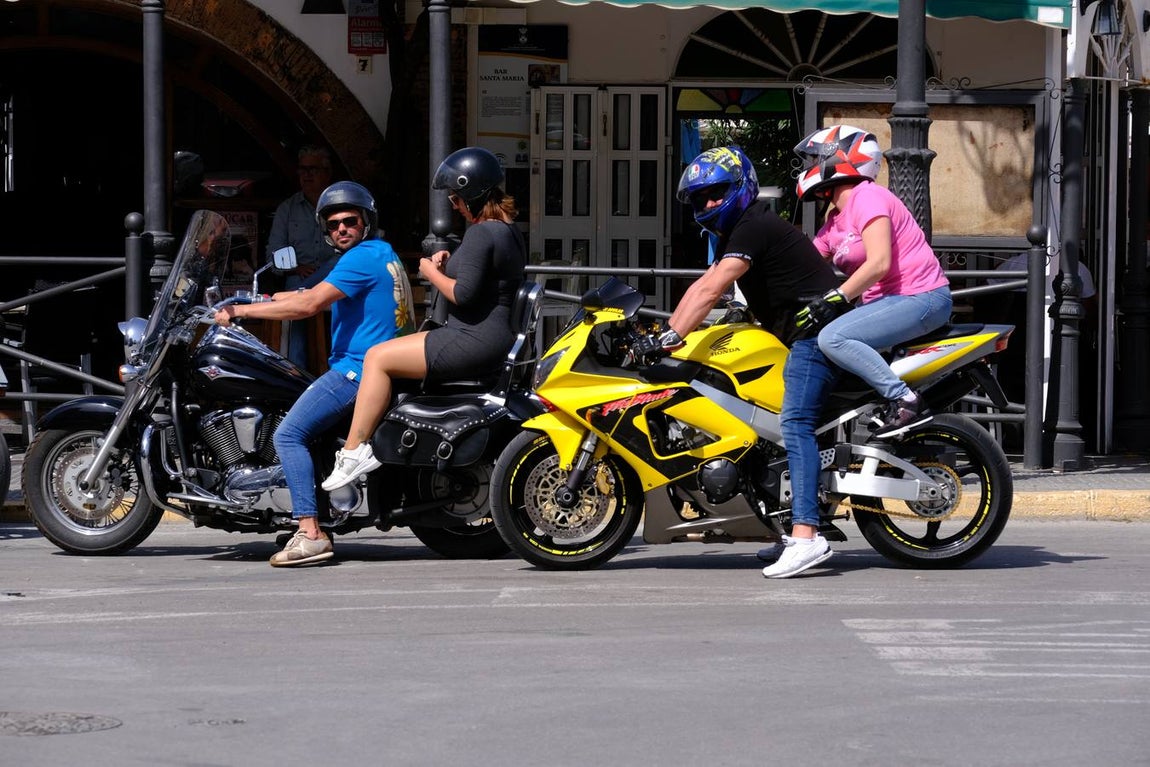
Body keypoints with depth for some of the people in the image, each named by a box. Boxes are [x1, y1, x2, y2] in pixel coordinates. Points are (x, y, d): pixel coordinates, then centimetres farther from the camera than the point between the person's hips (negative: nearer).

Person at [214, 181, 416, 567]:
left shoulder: (364, 257, -13)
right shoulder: (382, 253, 21)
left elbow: (309, 304, -21)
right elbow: (317, 295, 26)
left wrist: (241, 311, -16)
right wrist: (258, 299, 22)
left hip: (358, 370, -11)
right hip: (371, 368, 11)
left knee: (288, 434, -16)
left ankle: (310, 533, -25)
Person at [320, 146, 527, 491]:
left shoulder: (481, 233, -18)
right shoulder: (509, 231, 15)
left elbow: (463, 295, -24)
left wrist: (431, 273, -7)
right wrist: (450, 263, 9)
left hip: (475, 340, -12)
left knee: (378, 358, -12)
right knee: (386, 355, 22)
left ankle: (354, 450, -13)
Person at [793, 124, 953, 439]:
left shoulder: (866, 197, -11)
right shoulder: (835, 221, 19)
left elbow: (879, 263, -23)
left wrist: (836, 298, -27)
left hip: (920, 297, -10)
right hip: (888, 301, 10)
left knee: (833, 337, -27)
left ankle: (905, 400, -27)